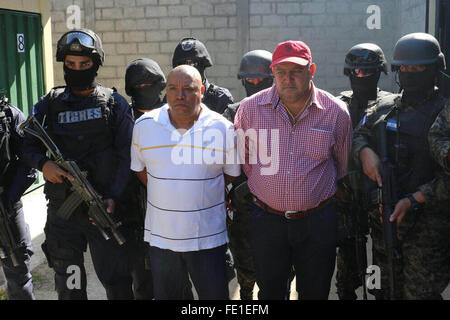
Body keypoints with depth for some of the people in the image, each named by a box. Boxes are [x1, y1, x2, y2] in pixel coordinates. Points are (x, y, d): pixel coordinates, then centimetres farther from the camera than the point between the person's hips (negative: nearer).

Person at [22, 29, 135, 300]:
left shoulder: (116, 104, 0)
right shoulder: (50, 104, 7)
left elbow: (127, 156, -5)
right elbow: (30, 145, 12)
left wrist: (112, 197, -15)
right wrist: (43, 163, -11)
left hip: (104, 208, -2)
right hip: (61, 210, 3)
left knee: (117, 282, 3)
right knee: (68, 286, 14)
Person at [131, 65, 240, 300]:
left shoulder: (223, 128, -7)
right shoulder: (143, 126, -2)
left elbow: (232, 174, 5)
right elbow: (140, 171, 11)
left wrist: (201, 192, 4)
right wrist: (166, 196, 8)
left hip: (208, 237, -2)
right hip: (160, 236, 2)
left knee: (215, 294, 8)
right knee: (165, 295, 16)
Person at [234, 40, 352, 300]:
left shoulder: (336, 111, -4)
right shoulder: (250, 108, -5)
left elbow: (344, 166, 10)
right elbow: (241, 158, 9)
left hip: (318, 222, 0)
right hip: (266, 218, 1)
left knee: (315, 292, 14)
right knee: (269, 291, 15)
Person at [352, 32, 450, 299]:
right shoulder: (387, 107, 12)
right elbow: (358, 135, 18)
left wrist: (413, 201, -23)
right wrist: (365, 152, -6)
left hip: (425, 223, -6)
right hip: (383, 217, 6)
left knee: (419, 291, -1)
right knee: (386, 289, 18)